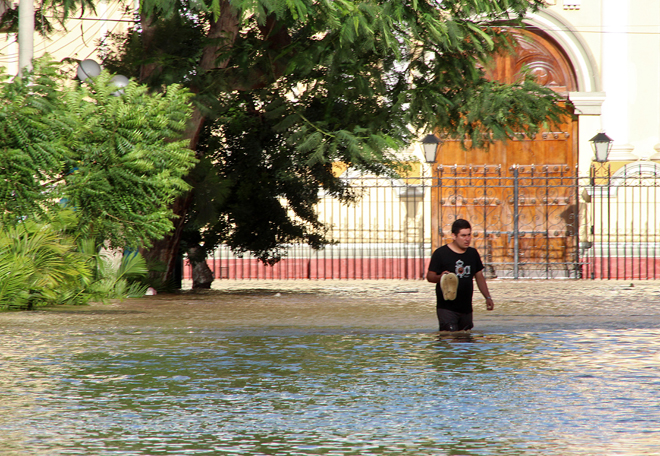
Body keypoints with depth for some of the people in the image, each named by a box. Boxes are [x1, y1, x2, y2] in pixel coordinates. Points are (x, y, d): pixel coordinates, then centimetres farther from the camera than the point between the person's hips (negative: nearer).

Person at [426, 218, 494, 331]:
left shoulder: (473, 253, 13)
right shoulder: (440, 253, -5)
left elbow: (479, 277, 21)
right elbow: (429, 276, -4)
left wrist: (488, 297, 13)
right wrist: (440, 277, -26)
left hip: (466, 308, 6)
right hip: (447, 308, -6)